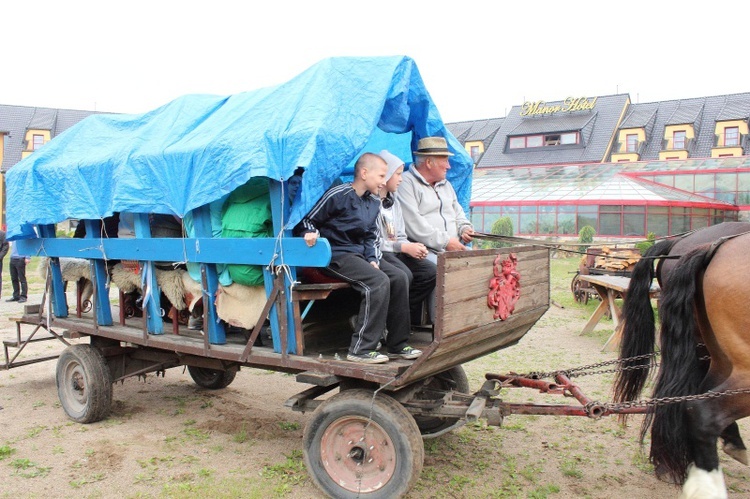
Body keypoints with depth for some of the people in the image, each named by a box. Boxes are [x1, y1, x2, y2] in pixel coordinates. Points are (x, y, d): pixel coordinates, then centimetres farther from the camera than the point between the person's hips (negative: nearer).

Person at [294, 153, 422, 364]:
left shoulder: (374, 202, 11)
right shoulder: (338, 195, -12)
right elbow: (307, 220, -7)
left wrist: (373, 259, 0)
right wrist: (310, 233, -28)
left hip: (360, 254, 8)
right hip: (336, 255, -8)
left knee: (399, 278, -6)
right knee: (379, 281, -27)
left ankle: (397, 345, 1)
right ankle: (361, 350, -22)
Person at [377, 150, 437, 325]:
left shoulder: (394, 200, 18)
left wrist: (414, 247, -3)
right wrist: (404, 247, -17)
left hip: (396, 252, 8)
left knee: (430, 272, -11)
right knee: (403, 275, -33)